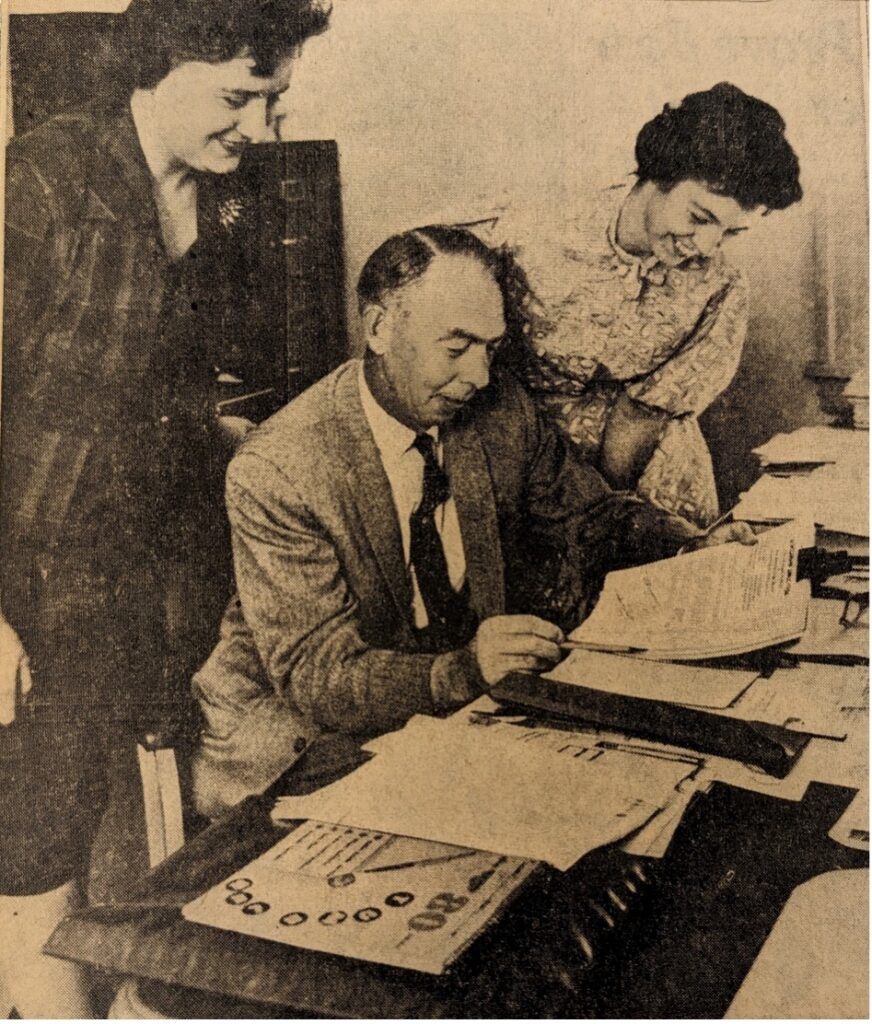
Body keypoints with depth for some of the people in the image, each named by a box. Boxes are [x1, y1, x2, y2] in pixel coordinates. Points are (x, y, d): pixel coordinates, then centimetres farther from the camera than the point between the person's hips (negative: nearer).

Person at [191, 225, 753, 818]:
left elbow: (590, 515, 11)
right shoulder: (273, 473, -22)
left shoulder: (503, 410, -4)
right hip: (306, 738, -5)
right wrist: (459, 672, -41)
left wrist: (695, 548, -9)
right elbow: (317, 679, -24)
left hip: (473, 702, 6)